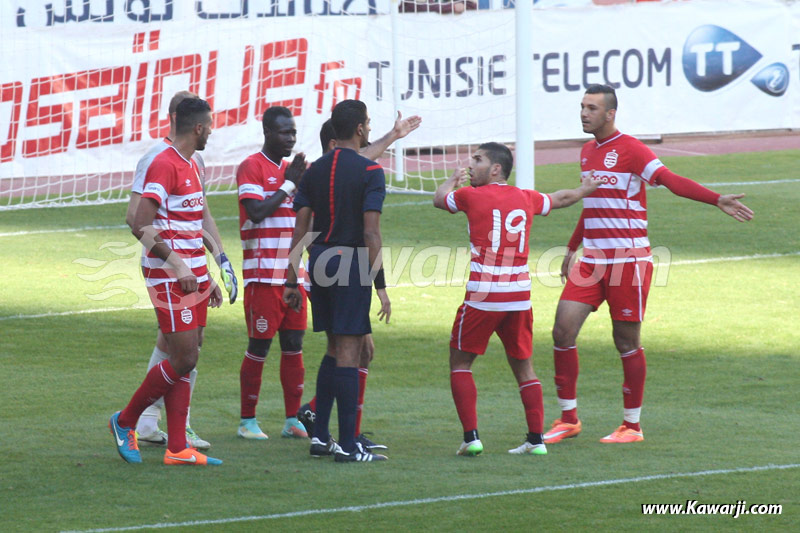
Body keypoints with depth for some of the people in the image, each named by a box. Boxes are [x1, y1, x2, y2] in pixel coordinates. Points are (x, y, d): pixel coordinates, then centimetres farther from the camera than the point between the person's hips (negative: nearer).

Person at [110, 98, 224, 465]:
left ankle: (177, 448, 6)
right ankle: (125, 421, 5)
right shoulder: (164, 166, -14)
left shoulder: (191, 167, 17)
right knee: (184, 359, -10)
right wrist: (177, 265, -23)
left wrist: (207, 277, 23)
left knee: (185, 360, 6)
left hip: (192, 278, 9)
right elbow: (140, 226, -21)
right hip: (169, 280, -9)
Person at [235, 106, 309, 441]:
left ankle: (293, 420, 9)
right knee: (259, 346, -3)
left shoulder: (289, 170, 17)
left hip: (292, 272, 7)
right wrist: (289, 184, -13)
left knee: (294, 345, 5)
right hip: (263, 273, -7)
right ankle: (247, 421, 4)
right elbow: (256, 212, -18)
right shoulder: (252, 168, -6)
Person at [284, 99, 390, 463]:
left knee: (334, 348, 18)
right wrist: (380, 287, -12)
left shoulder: (315, 170, 9)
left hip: (319, 261, 6)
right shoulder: (369, 171, -8)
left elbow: (300, 227, 7)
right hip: (351, 263, -6)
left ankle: (320, 436, 17)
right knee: (348, 352, -4)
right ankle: (346, 445, -4)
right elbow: (371, 233, -14)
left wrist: (292, 280, 11)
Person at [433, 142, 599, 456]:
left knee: (460, 363, 7)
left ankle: (471, 437, -3)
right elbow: (560, 199, 31)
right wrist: (585, 190, 51)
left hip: (483, 296, -4)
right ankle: (536, 439, 11)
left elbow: (439, 200, 17)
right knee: (523, 367, 14)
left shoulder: (472, 196, -4)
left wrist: (453, 180, 37)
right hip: (520, 294, 4)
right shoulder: (525, 198, 10)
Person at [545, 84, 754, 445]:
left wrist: (716, 200, -37)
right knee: (563, 330, -3)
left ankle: (632, 426, 10)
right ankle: (568, 419, 7)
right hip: (592, 261, 7)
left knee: (627, 342, -1)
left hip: (628, 260, -7)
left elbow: (672, 181, -22)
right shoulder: (587, 152, 14)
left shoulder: (630, 150, -10)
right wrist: (572, 248, 36)